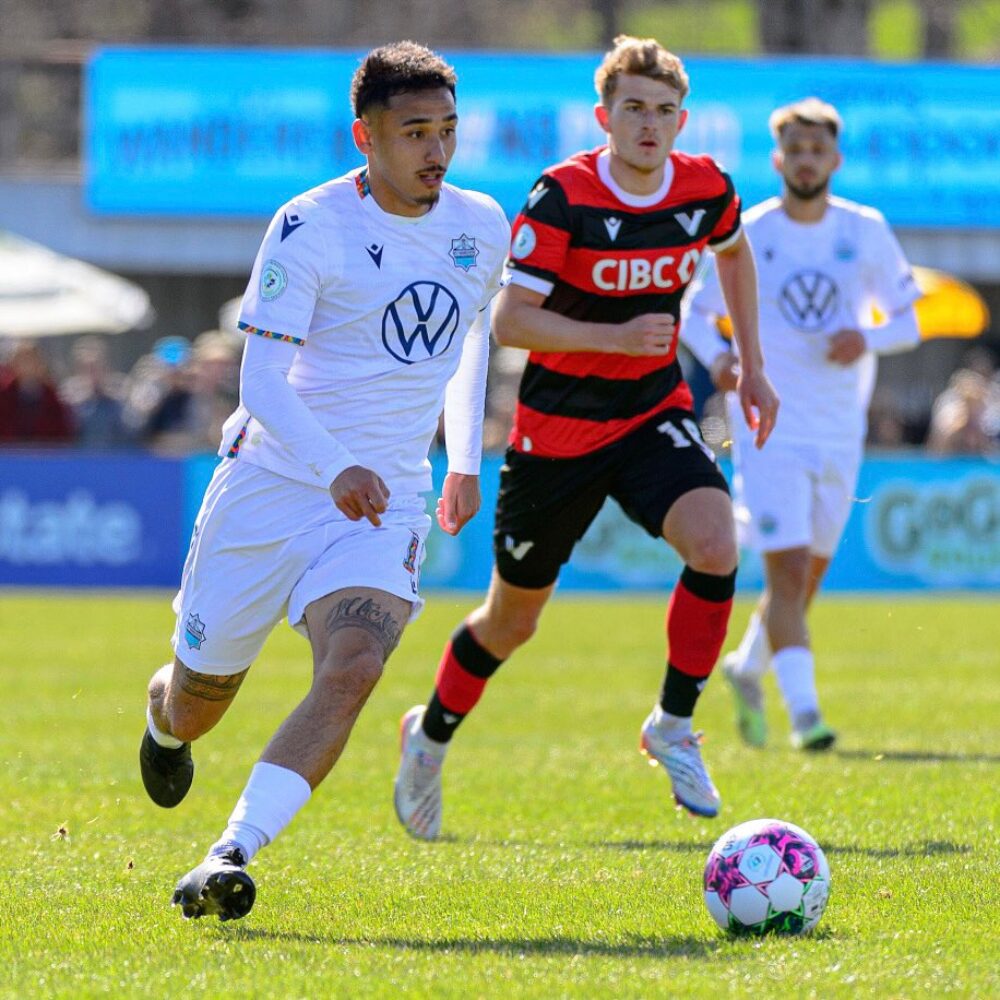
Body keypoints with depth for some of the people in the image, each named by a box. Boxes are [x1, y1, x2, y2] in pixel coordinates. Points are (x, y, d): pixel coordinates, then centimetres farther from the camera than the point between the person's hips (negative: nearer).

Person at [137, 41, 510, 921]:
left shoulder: (480, 227, 3)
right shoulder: (310, 227, -13)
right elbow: (262, 377, -20)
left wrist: (466, 459, 23)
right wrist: (335, 468, -34)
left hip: (387, 500, 3)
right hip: (271, 481, -2)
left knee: (352, 670, -26)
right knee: (197, 703, 10)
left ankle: (231, 859, -30)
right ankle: (163, 719, 49)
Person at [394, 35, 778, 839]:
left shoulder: (707, 189, -6)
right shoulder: (562, 198, -20)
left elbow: (734, 254, 19)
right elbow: (509, 321, -22)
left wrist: (752, 366, 15)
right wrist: (616, 337, -32)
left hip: (654, 414, 3)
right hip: (557, 431, -3)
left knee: (715, 543, -26)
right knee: (512, 620, 10)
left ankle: (673, 727, -8)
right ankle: (431, 737, 39)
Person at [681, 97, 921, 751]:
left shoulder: (867, 232, 2)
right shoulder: (747, 235, -3)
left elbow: (909, 321, 7)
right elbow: (695, 312, 7)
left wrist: (868, 339, -15)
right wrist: (717, 356, -14)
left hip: (840, 433, 3)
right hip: (770, 428, -3)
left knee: (809, 576, 12)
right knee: (787, 570, -16)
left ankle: (748, 669, 36)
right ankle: (804, 710, -18)